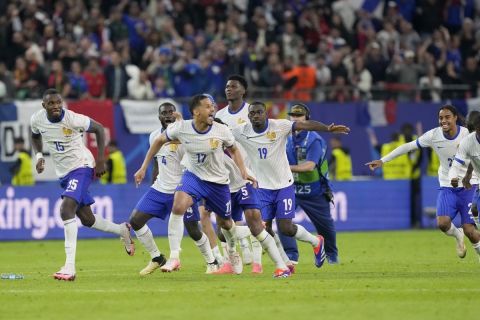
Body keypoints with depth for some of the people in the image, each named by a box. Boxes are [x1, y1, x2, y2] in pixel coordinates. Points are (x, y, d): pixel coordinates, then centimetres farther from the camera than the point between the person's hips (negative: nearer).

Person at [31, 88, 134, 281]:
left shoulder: (72, 119, -23)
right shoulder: (37, 119, -7)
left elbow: (99, 129, -9)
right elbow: (36, 136, 16)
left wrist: (100, 160, -12)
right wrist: (39, 155, -2)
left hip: (81, 167, -7)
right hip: (63, 172, 7)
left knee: (66, 209, -26)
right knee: (86, 219, 14)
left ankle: (69, 267, -29)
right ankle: (122, 230, 44)